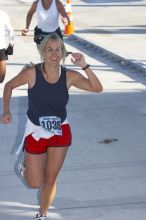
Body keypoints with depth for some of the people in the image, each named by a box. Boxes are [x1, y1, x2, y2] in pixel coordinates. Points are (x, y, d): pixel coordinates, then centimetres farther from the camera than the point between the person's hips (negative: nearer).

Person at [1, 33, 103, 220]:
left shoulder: (69, 76, -14)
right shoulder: (31, 73, -19)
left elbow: (97, 88, -23)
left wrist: (84, 66, -33)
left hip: (60, 132, 2)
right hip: (36, 131, -1)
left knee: (50, 179, 11)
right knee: (35, 183, 5)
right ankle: (26, 164, 39)